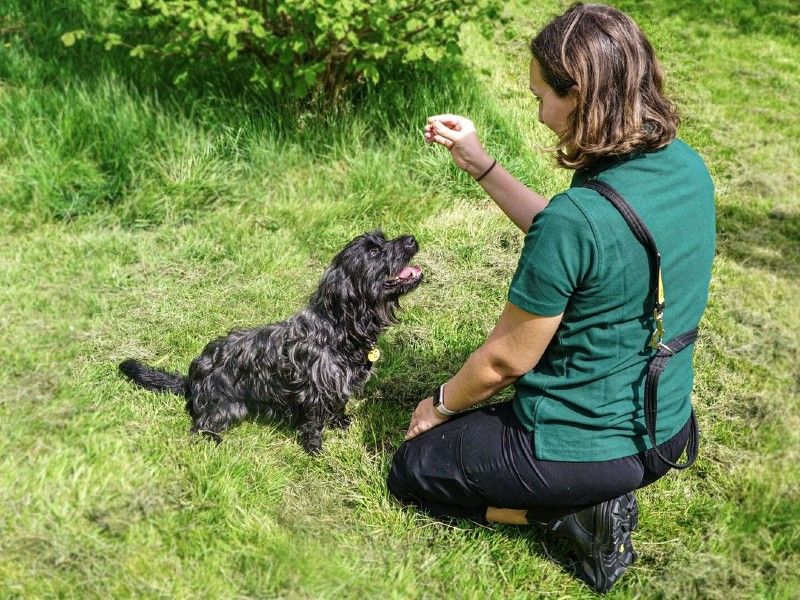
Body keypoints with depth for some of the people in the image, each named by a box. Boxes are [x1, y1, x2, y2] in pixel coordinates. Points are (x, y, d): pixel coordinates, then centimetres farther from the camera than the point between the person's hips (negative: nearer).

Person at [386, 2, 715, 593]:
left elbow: (506, 360, -18)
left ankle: (574, 514, 2)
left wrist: (440, 405, 2)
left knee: (412, 469, 17)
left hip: (582, 451, -8)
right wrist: (480, 163, 6)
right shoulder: (688, 167, -7)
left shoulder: (575, 216, -31)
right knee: (483, 423, 35)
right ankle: (593, 498, 11)